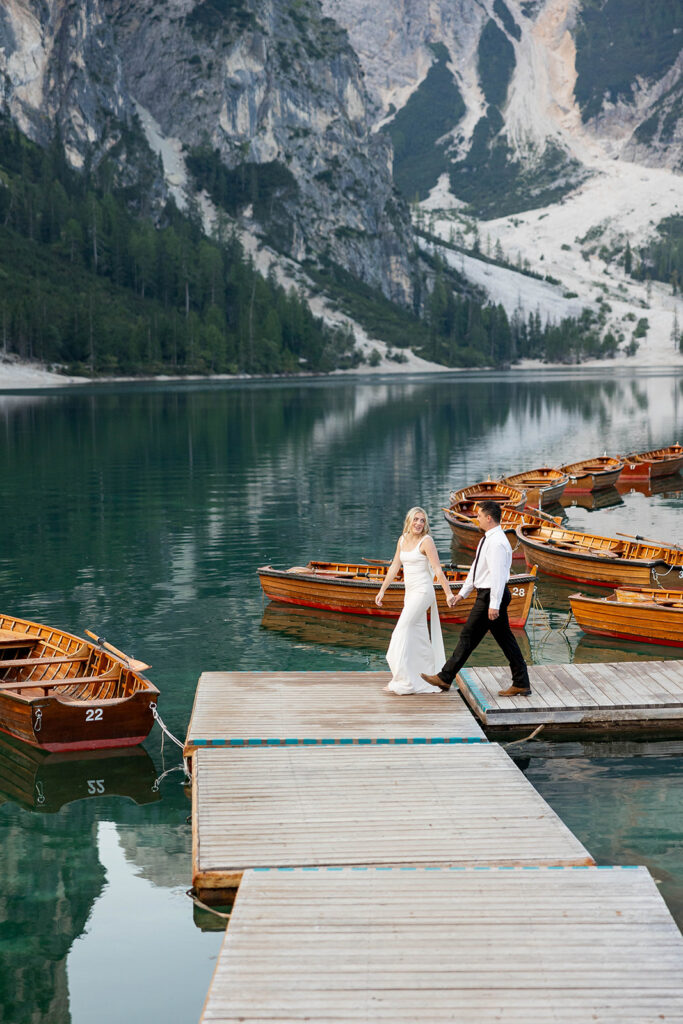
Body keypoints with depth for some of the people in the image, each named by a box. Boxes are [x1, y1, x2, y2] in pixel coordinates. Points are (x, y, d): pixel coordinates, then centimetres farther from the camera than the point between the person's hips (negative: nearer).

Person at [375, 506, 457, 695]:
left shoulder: (426, 541, -10)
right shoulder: (403, 540, 11)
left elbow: (438, 569, -15)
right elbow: (394, 567, 18)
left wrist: (448, 593, -22)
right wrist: (382, 590, 19)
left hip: (423, 592, -8)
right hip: (410, 593, 8)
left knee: (401, 633, -11)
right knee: (419, 637, 8)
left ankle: (403, 682, -9)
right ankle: (432, 680, 14)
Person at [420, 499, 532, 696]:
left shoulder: (497, 543, -20)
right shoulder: (487, 539, 14)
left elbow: (497, 575, -24)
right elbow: (476, 568, 21)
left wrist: (494, 605, -26)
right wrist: (463, 593, 22)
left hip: (491, 595, -10)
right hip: (487, 594, 10)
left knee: (469, 636, -2)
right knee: (504, 639, 10)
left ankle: (445, 678, 6)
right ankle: (521, 684, 13)